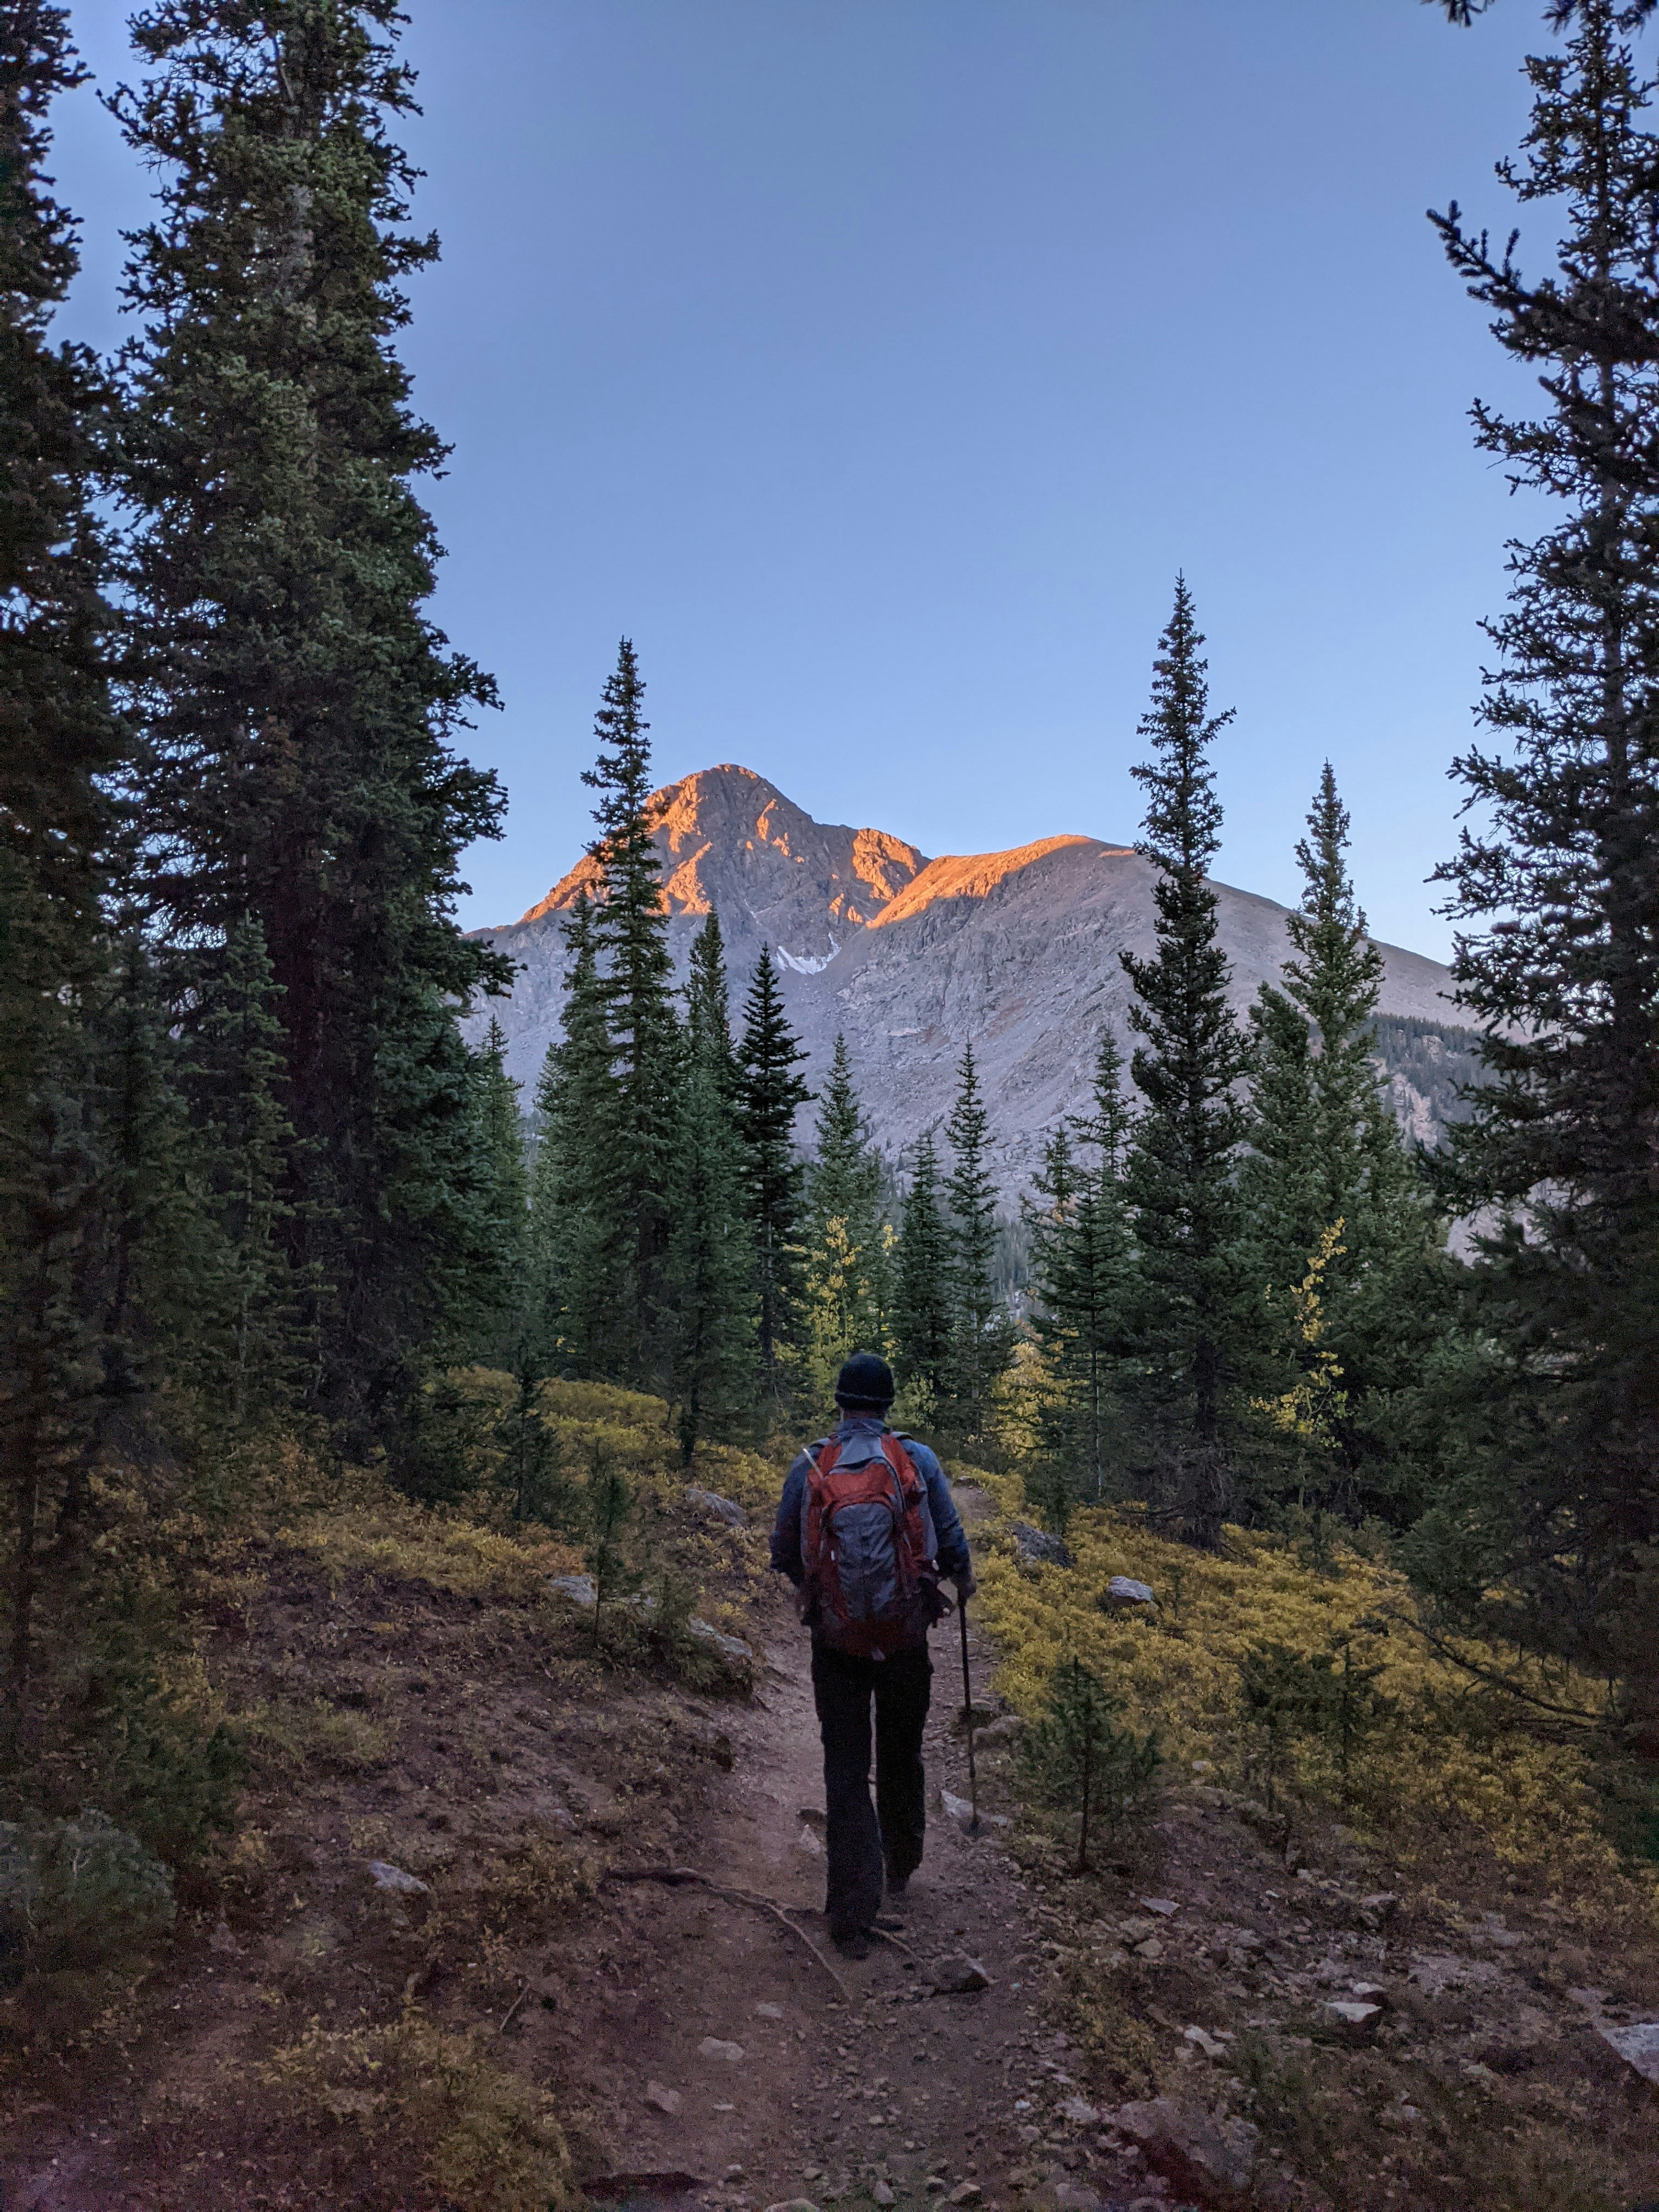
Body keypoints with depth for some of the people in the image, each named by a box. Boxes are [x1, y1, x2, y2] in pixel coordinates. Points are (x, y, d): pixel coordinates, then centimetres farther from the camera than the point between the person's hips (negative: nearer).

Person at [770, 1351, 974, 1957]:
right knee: (901, 1758, 21)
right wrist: (963, 1578, 23)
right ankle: (900, 1871, 40)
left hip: (836, 1641, -1)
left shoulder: (809, 1466, -5)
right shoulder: (916, 1460, -7)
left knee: (845, 1770, 6)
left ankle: (852, 1917, 3)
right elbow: (951, 1537, 0)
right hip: (905, 1636, 1)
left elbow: (783, 1551, 5)